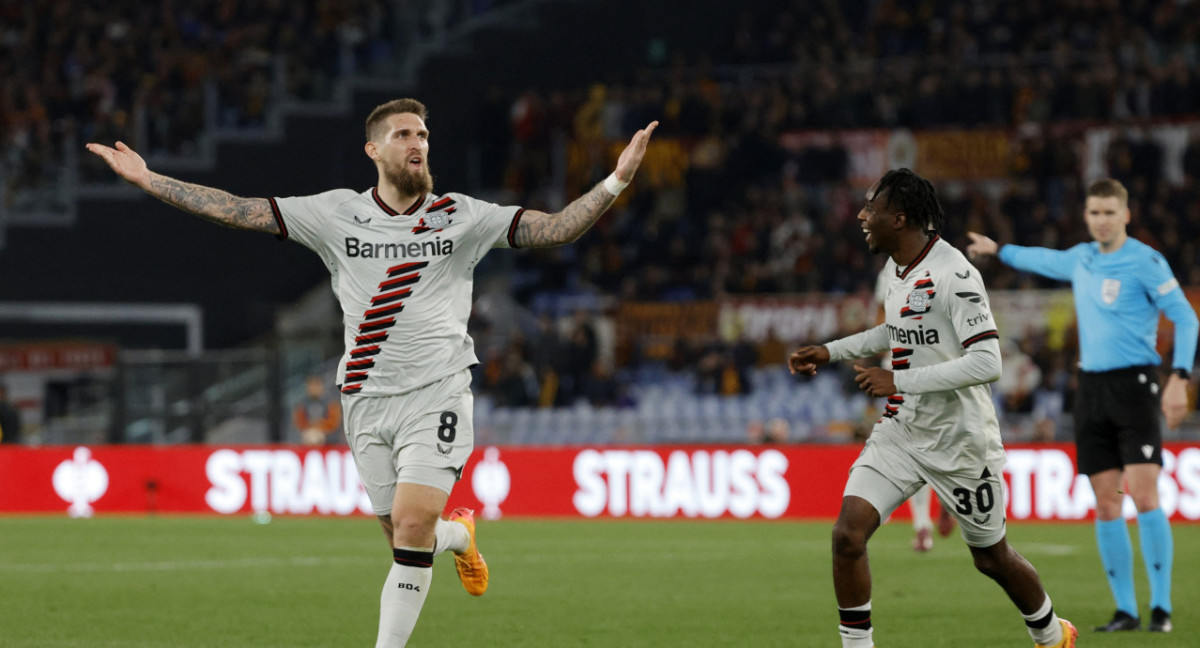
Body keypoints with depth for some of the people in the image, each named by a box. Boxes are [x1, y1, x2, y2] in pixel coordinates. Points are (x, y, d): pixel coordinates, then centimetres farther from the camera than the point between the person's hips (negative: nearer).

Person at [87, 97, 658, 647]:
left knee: (411, 524, -18)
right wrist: (146, 180, -1)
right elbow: (236, 211, 3)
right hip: (367, 398, 2)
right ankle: (458, 534, 42)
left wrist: (616, 181, -14)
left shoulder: (462, 217, 2)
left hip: (437, 396, -2)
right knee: (406, 537, 6)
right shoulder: (334, 214, 3)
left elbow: (556, 228, -1)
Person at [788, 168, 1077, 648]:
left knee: (991, 558, 11)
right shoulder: (896, 266, 4)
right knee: (848, 533, -13)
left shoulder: (953, 275, -23)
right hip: (900, 431, 7)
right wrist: (830, 352, 16)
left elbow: (987, 363, -29)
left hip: (958, 441, -7)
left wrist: (898, 381, -29)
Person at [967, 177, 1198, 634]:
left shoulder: (1145, 262, -7)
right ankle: (1125, 610, 5)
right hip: (1091, 387, 6)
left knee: (1144, 497, -14)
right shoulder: (1081, 259, 13)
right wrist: (999, 251, 50)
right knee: (1106, 506, 2)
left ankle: (1161, 607, -9)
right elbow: (1046, 260, 36)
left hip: (1134, 384, -6)